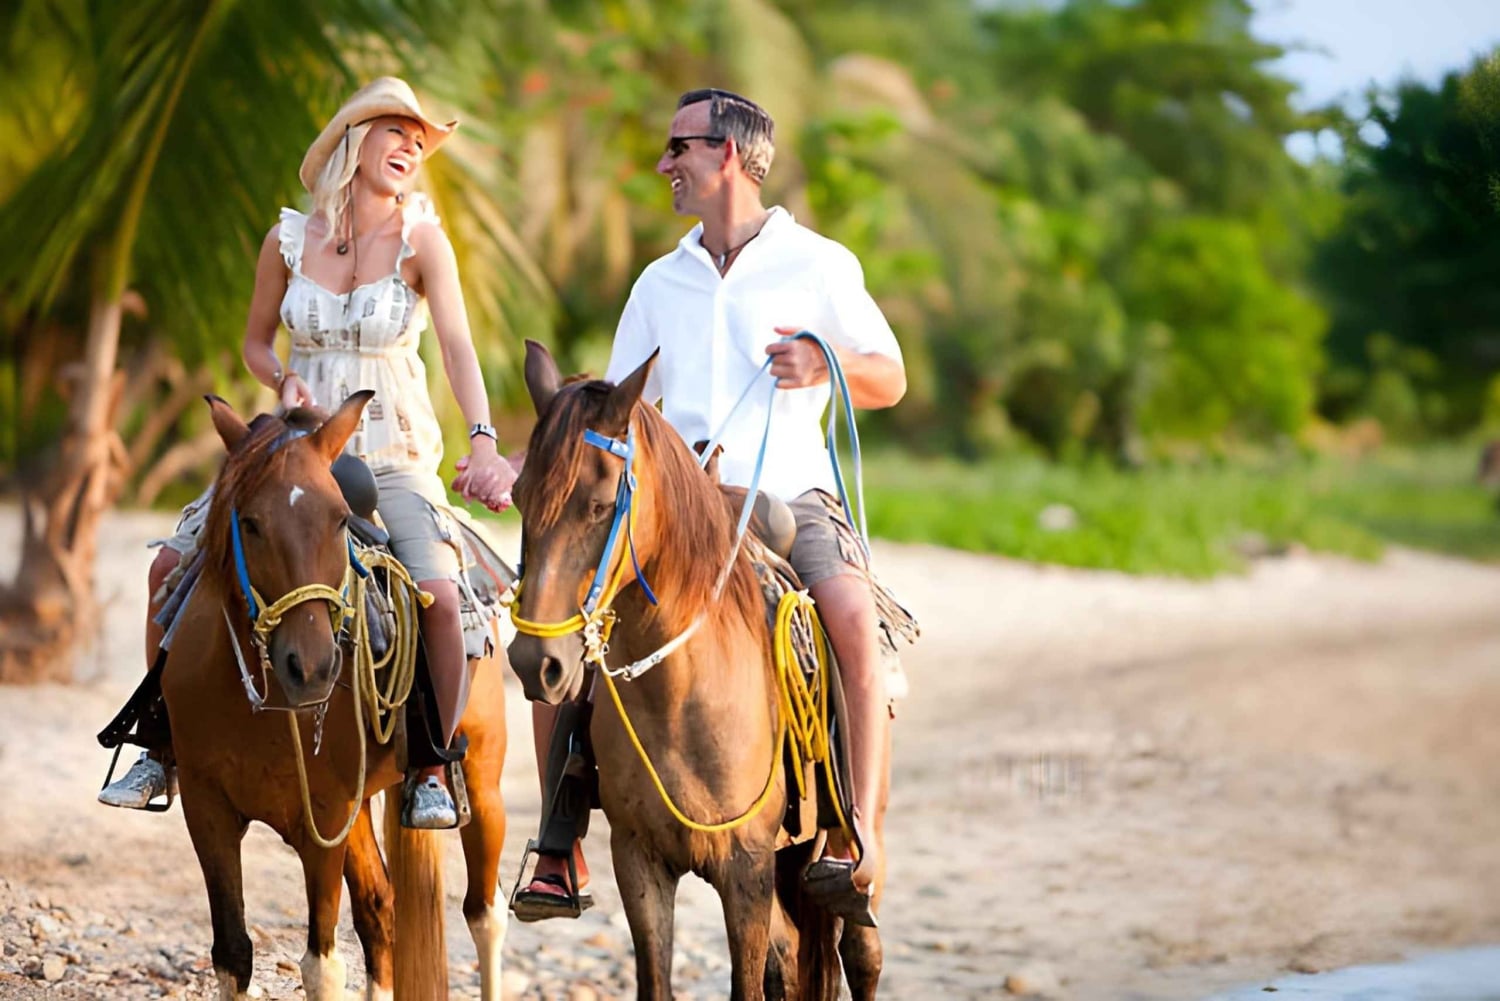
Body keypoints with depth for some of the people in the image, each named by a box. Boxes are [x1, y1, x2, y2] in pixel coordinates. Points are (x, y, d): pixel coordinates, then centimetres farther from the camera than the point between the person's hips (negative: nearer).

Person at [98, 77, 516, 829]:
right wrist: (284, 381, -10)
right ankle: (165, 747, 7)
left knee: (436, 593, -28)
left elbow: (458, 347, -18)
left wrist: (483, 443, -33)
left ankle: (433, 771, -11)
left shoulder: (422, 240, -7)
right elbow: (256, 343, 13)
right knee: (173, 567, -9)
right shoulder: (289, 240, 1)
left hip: (396, 457, -3)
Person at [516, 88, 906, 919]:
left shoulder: (819, 265, 7)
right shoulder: (660, 283, 18)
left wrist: (827, 366, -14)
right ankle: (561, 849, -11)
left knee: (852, 615, -34)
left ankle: (859, 838, -33)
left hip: (790, 496, -4)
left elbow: (890, 381, 8)